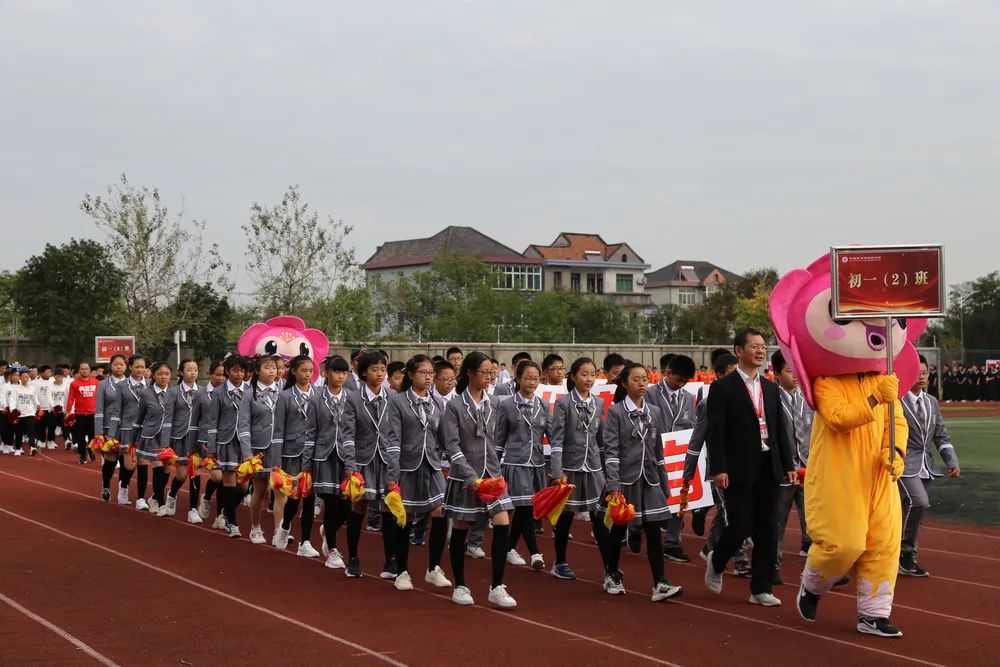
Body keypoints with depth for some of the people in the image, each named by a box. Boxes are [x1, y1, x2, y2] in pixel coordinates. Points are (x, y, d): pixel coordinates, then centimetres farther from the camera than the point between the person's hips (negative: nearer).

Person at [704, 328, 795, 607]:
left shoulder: (770, 388, 14)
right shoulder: (722, 388, -5)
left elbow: (779, 430, 15)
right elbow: (715, 432, -10)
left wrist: (788, 466, 10)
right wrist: (718, 469, -17)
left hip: (768, 468, 6)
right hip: (739, 470, -6)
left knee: (766, 530, 5)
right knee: (740, 526, -6)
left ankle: (761, 589, 13)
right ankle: (716, 563, 23)